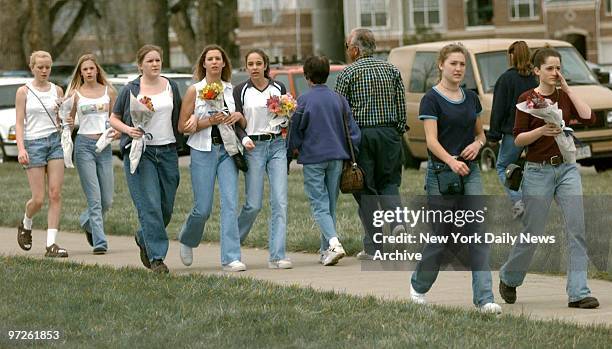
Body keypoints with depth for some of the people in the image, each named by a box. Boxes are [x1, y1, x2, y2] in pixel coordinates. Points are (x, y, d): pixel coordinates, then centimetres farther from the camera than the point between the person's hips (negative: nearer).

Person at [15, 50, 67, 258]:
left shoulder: (57, 91, 9)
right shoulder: (24, 92, 0)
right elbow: (19, 123, -2)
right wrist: (21, 149, -14)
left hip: (54, 141, 3)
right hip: (33, 142, -3)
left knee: (55, 195, -6)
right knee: (38, 199, -4)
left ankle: (51, 244, -5)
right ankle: (26, 225, 29)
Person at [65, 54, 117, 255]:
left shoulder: (108, 91, 9)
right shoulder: (75, 94, 4)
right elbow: (69, 121, 9)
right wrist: (68, 123, -14)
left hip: (104, 145, 3)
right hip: (84, 145, -3)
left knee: (107, 200, 3)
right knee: (94, 199, -10)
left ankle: (87, 222, 33)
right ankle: (99, 242, -9)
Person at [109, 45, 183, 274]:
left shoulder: (171, 87, 11)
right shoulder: (131, 90, 0)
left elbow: (179, 117, 20)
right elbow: (113, 118, 6)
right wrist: (128, 130, -13)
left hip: (167, 151, 4)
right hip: (140, 152, -4)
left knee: (166, 207, 7)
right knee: (150, 206, -12)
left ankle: (143, 238, 34)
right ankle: (156, 257, -11)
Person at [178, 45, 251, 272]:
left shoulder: (231, 90, 10)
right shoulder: (194, 90, 0)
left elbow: (244, 125, 17)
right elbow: (183, 127, -3)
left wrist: (239, 116, -5)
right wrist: (209, 121, -14)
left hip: (227, 150, 3)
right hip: (203, 151, -2)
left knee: (230, 203, -9)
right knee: (203, 209, -1)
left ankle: (231, 258, -9)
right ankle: (187, 239, 31)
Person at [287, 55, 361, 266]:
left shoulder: (304, 101, -8)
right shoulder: (339, 100, 5)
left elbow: (295, 130, -4)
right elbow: (352, 129, 7)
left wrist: (294, 148, 15)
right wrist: (351, 156, 15)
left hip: (313, 158, -4)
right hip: (336, 156, 4)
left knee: (319, 205, -4)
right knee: (331, 205, 14)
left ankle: (334, 243, -25)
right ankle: (327, 250, 17)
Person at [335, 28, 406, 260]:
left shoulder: (348, 74, -4)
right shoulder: (391, 70, 7)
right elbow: (401, 107, 7)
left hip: (360, 135, -3)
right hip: (389, 134, 3)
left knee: (365, 189, 2)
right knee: (388, 182, 15)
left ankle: (373, 247, 0)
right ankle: (398, 220, -14)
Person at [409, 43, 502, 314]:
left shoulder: (471, 98, 10)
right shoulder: (432, 99, -8)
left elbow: (480, 133, 21)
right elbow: (432, 141, -17)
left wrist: (477, 144, -3)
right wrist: (451, 161, -33)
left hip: (469, 171, 5)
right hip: (441, 172, -5)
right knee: (441, 234, 3)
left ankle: (484, 298, -11)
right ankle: (418, 285, 29)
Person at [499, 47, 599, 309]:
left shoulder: (565, 97, 8)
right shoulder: (526, 98, -4)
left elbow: (589, 118, -8)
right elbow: (518, 139, -6)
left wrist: (567, 89, -7)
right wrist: (541, 131, -23)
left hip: (567, 169, 4)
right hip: (538, 171, -4)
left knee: (577, 230, -9)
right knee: (532, 233, 4)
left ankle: (578, 293, -9)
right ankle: (509, 278, 31)